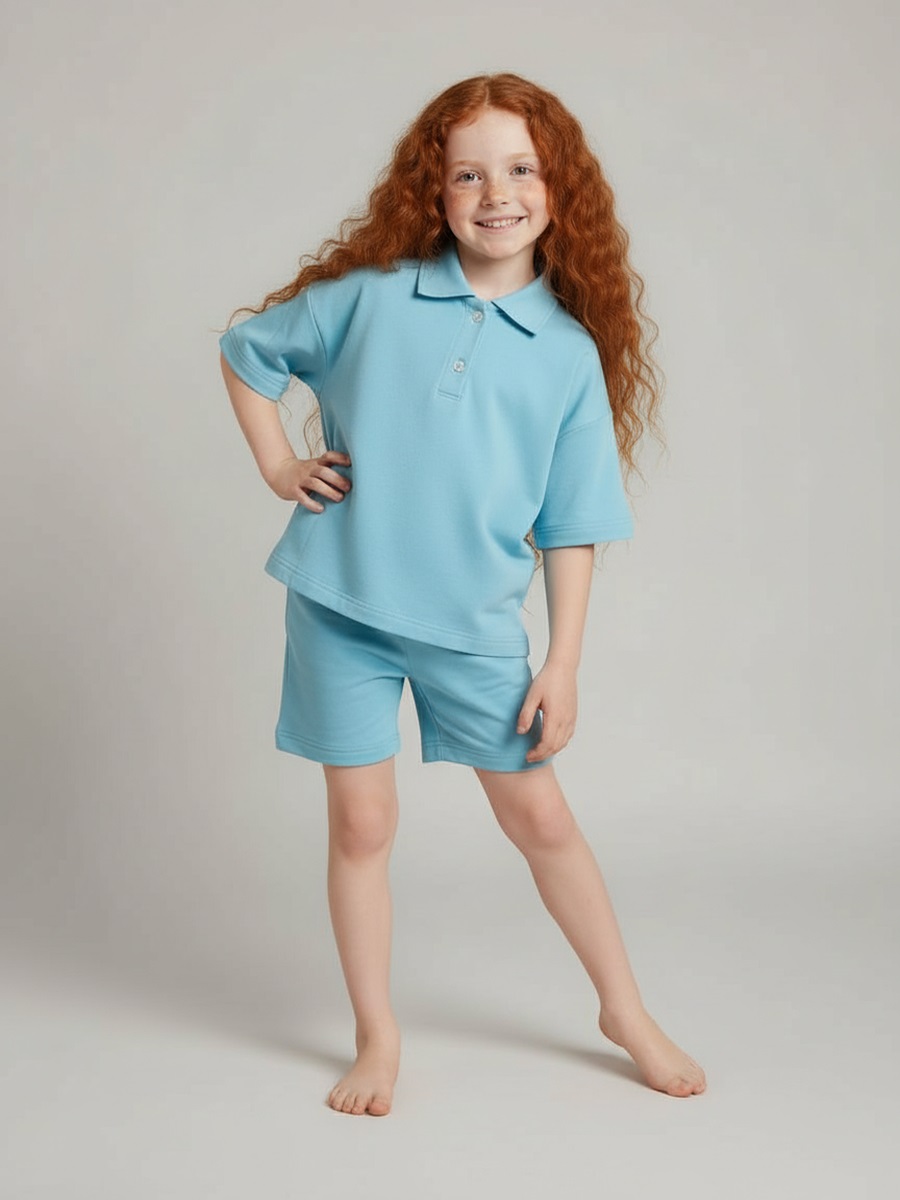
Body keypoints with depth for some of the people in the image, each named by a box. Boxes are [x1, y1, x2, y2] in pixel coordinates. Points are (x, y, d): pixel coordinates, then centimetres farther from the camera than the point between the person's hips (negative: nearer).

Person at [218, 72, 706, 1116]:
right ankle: (378, 1039, 24)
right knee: (361, 823, 6)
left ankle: (626, 1012, 27)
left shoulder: (572, 354, -1)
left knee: (538, 816, 8)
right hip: (341, 603, 0)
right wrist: (278, 468, 2)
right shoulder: (373, 294, -3)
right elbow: (248, 349, 12)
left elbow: (570, 528, 2)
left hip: (474, 624, 0)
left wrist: (563, 662, -1)